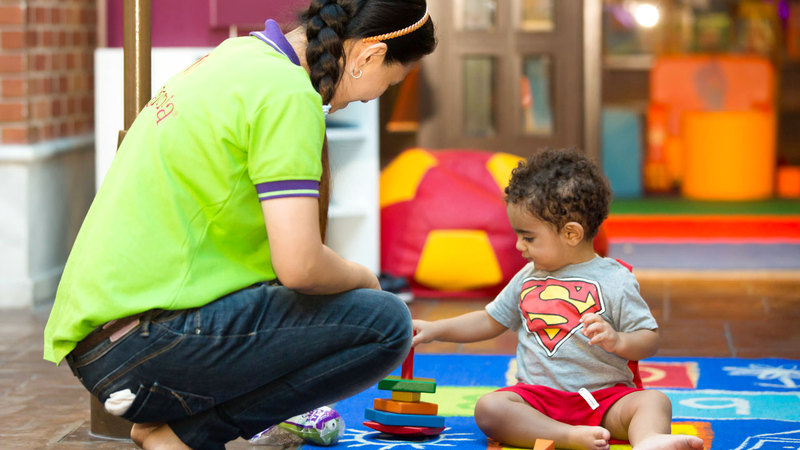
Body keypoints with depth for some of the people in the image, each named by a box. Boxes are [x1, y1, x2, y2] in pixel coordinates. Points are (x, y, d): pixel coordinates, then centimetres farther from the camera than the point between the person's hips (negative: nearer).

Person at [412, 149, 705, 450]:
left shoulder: (614, 281, -1)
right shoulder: (526, 279, 16)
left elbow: (649, 341, -2)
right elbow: (490, 321, 28)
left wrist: (617, 341, -23)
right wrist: (435, 330, 21)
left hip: (604, 395, -3)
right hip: (538, 396, 4)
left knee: (655, 401, -32)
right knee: (488, 408, -26)